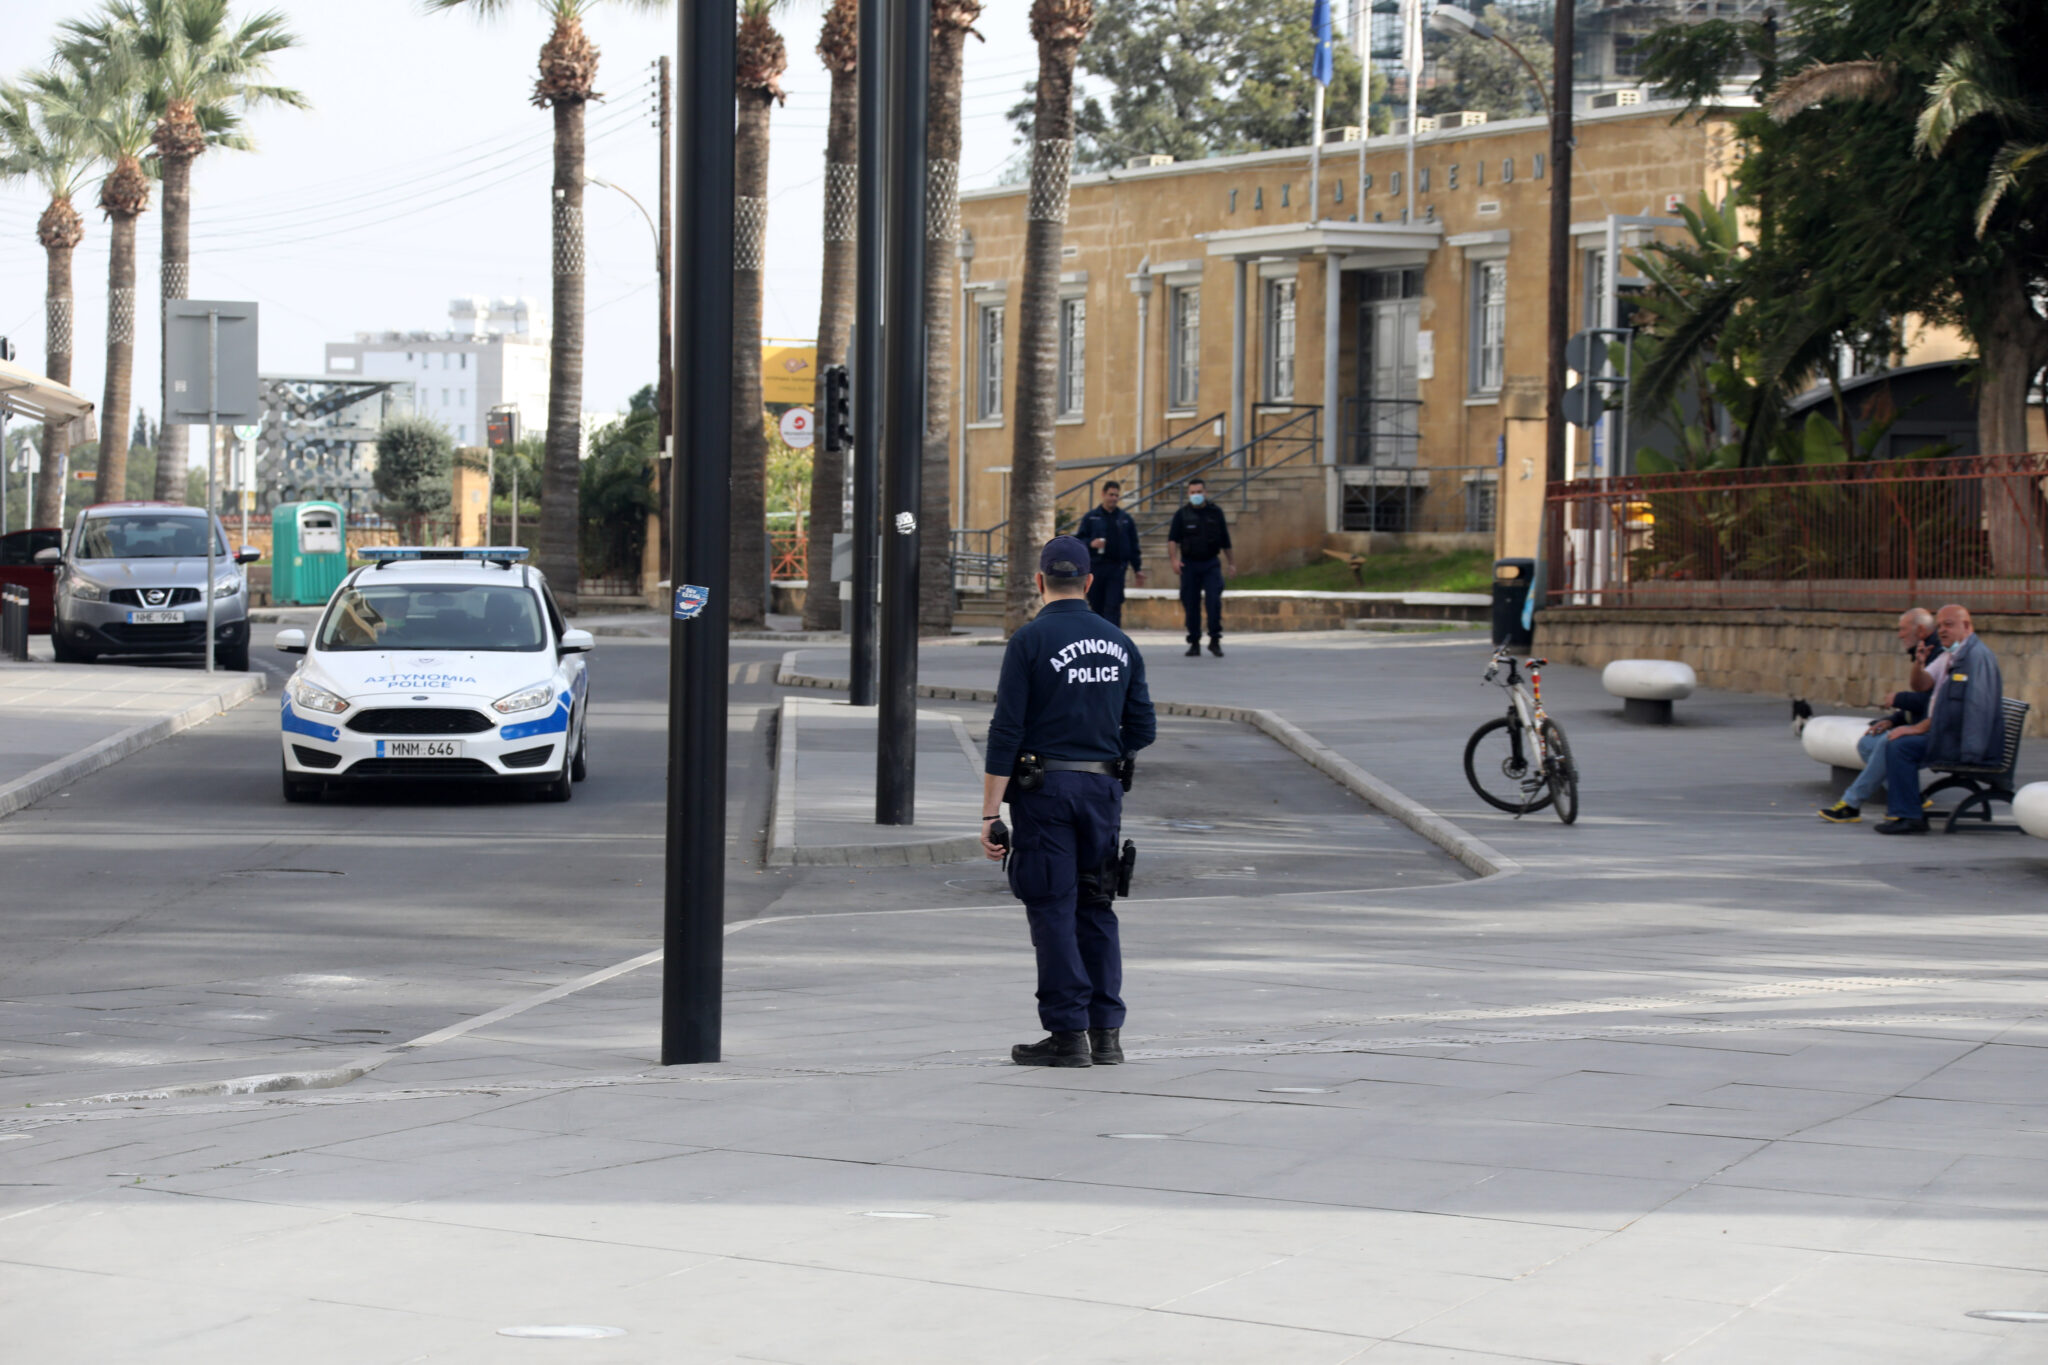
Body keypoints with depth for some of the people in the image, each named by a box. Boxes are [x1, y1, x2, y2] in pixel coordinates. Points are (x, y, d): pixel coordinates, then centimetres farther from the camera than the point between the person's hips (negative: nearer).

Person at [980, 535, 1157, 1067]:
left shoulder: (1030, 640, -7)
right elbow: (1142, 731, 10)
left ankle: (1068, 1033, -1)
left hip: (1043, 789, -5)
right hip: (1102, 789, 5)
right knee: (1095, 910, 12)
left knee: (1053, 910, -1)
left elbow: (1006, 732, -11)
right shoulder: (1120, 644, 8)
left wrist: (990, 813, -9)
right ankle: (1106, 1032, 10)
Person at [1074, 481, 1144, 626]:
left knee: (1113, 606, -10)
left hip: (1117, 567, 0)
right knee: (1096, 606, 7)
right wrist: (1091, 543, -16)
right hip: (1095, 567, 0)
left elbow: (1134, 546, 13)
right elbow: (1078, 539, 4)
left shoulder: (1125, 519, 11)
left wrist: (1138, 569, 9)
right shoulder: (1091, 517, 7)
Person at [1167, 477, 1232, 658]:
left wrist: (1229, 563, 16)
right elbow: (1172, 539, -6)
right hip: (1189, 564, 0)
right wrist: (1174, 559, -21)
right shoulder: (1182, 515, 2)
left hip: (1211, 563, 0)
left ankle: (1215, 640, -4)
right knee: (1191, 605, 2)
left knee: (1214, 601, -13)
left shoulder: (1216, 513, 6)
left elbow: (1225, 540, 14)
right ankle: (1194, 643, 10)